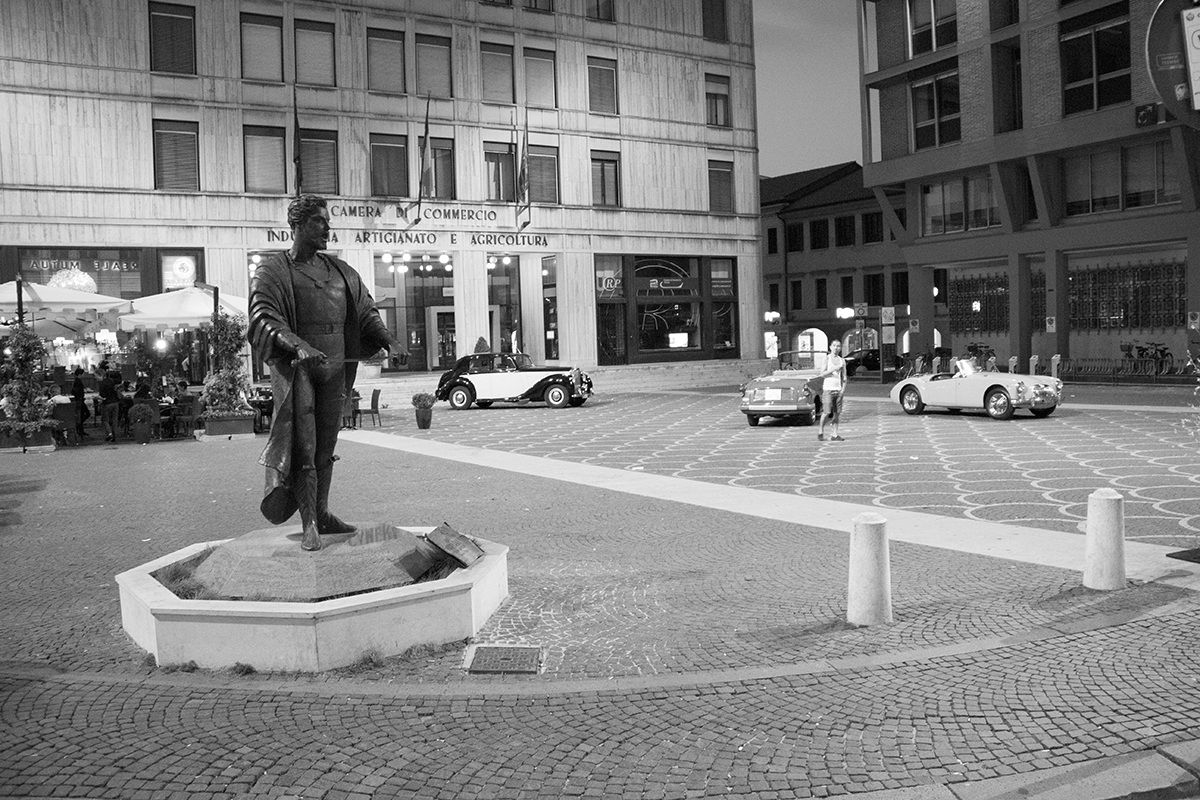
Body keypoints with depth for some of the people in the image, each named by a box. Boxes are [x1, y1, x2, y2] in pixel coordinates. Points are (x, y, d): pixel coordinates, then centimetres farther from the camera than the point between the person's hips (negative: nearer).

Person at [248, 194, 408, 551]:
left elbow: (366, 313, 15)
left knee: (326, 446, 10)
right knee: (302, 448, -8)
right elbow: (264, 320, -16)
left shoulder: (340, 271, 14)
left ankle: (322, 514, 20)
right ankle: (309, 525, -5)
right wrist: (300, 346, -33)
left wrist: (391, 340, -5)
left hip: (335, 367, 5)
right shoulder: (272, 271, -2)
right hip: (294, 367, -5)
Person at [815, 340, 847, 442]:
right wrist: (834, 369, -15)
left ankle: (835, 435, 3)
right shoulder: (827, 359, 2)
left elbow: (844, 376, 12)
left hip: (838, 389, 4)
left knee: (836, 413, 0)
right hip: (828, 388, -4)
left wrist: (843, 388, -1)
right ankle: (821, 431, 8)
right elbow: (822, 374, -6)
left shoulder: (842, 361, 12)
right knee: (827, 412, -11)